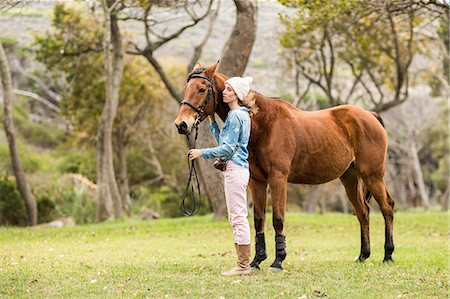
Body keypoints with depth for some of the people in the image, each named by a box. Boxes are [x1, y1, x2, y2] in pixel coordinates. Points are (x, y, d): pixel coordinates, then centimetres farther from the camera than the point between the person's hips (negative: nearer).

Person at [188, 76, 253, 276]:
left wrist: (202, 153, -12)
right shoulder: (240, 115, 17)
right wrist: (212, 121, 22)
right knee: (237, 218, 12)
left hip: (235, 169, -11)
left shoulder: (235, 116, -13)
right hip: (236, 169, 11)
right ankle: (243, 263, 15)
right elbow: (223, 141, 23)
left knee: (238, 217, -8)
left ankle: (243, 265, -6)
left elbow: (227, 148, -17)